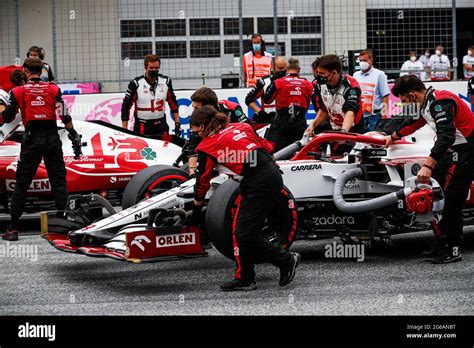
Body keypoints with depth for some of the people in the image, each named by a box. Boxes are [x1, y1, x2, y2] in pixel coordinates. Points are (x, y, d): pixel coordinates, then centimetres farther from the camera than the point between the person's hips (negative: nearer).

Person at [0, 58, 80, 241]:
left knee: (22, 184, 5)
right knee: (59, 182, 7)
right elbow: (65, 116, 1)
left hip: (32, 139, -1)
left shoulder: (18, 91, 1)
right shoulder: (53, 89, 4)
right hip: (52, 138, 1)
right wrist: (74, 134, 14)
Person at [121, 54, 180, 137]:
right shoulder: (136, 83, -9)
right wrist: (124, 131, -11)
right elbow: (126, 106, -8)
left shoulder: (166, 81, 2)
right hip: (142, 128, -3)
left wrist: (177, 124, 8)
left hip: (161, 126, 3)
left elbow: (173, 103, 12)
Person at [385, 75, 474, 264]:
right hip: (452, 150, 10)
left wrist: (428, 165, -42)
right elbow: (414, 122, 30)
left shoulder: (440, 102, -22)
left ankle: (453, 249, -5)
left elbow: (446, 136, -35)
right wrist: (392, 138, 44)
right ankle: (442, 243, 14)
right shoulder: (428, 102, 9)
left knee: (451, 199, -12)